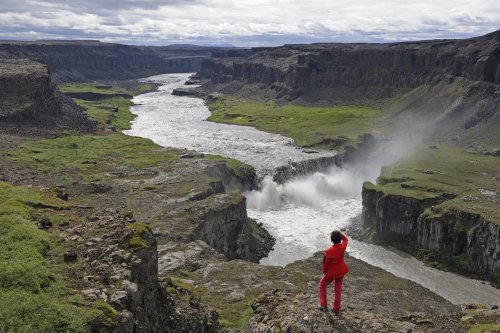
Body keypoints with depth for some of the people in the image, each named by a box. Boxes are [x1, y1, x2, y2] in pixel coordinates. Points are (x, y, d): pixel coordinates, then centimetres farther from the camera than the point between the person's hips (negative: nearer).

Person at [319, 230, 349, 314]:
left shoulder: (329, 251, -28)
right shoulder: (343, 247, -16)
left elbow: (325, 263, -15)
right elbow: (346, 239, 10)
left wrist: (324, 271, 3)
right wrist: (340, 234, -4)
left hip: (331, 273, -4)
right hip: (341, 271, 4)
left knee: (322, 285, 20)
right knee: (338, 289, 18)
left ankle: (323, 305, 19)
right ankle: (336, 309, 25)